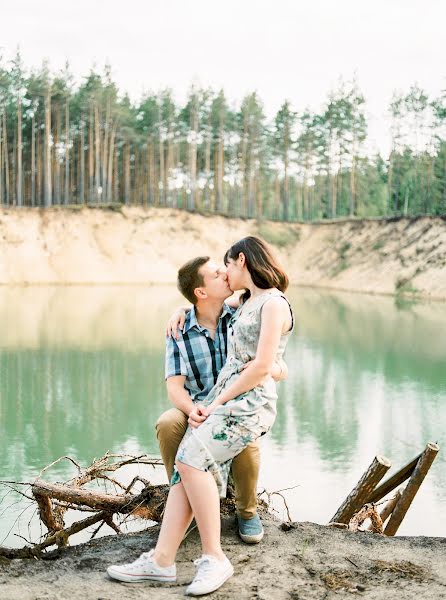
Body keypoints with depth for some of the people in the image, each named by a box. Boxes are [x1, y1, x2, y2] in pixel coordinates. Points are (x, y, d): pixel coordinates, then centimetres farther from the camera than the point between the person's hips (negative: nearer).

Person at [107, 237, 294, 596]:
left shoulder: (273, 303, -7)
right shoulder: (246, 302, 22)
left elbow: (262, 368, -15)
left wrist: (216, 402, -11)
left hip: (251, 402, -8)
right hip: (222, 398, 8)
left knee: (192, 458, -26)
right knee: (186, 468, -10)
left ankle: (215, 558, -21)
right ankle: (162, 560, -15)